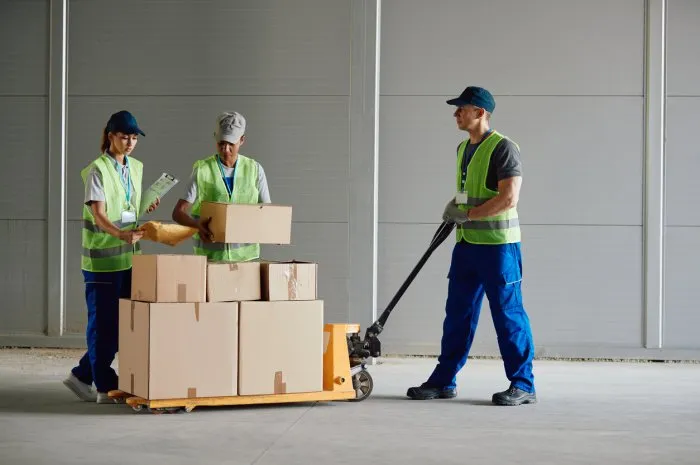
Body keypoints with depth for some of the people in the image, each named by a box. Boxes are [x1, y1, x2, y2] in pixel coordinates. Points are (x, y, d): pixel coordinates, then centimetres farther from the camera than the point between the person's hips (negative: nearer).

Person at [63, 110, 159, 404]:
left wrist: (147, 207, 1)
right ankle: (106, 388, 6)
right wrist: (121, 234, -38)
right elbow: (99, 215, -20)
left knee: (121, 322, 8)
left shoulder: (136, 168, 11)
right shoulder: (98, 170, -10)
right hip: (102, 257, -7)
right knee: (103, 322, -2)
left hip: (127, 255, 7)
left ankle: (82, 375, 21)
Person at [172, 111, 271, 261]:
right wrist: (197, 224, -24)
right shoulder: (202, 170, 0)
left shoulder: (254, 170, 7)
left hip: (246, 253, 2)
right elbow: (178, 212, -3)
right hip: (210, 254, -1)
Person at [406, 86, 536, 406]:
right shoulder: (463, 148, 15)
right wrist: (453, 206, 11)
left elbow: (508, 198, -20)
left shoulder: (503, 148, -12)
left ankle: (523, 385, 4)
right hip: (466, 244, 9)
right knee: (457, 314, 11)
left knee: (508, 315, -3)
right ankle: (444, 381, 18)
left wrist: (467, 214, -17)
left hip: (497, 245, -8)